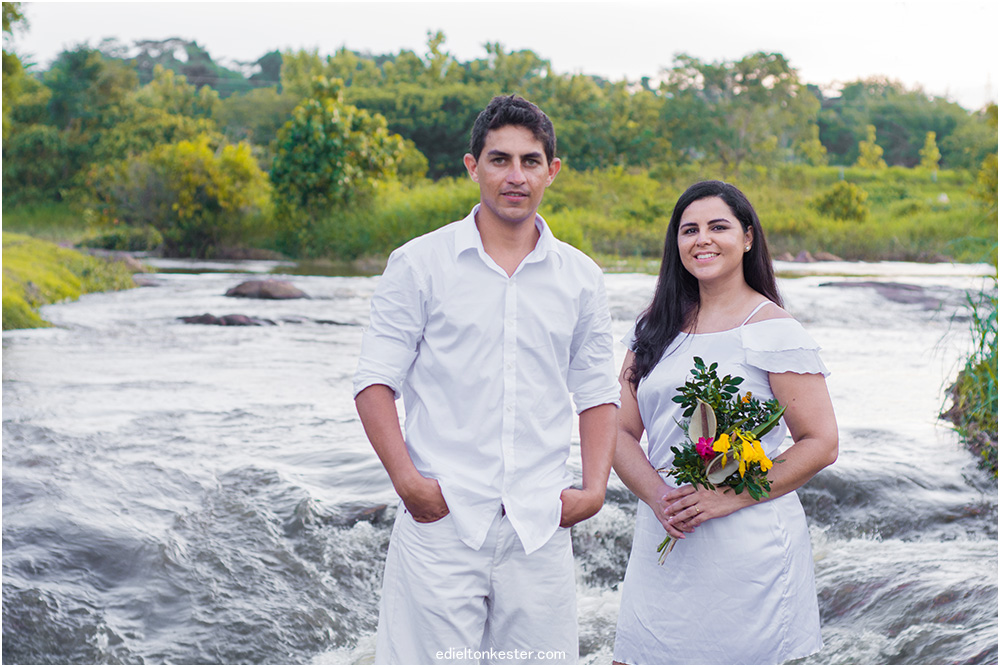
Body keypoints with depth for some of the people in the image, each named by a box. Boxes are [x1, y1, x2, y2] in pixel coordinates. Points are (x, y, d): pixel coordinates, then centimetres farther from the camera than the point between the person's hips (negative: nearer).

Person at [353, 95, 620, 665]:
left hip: (540, 528, 3)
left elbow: (598, 393, 15)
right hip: (442, 521, -2)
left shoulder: (581, 277, 10)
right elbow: (376, 382, 1)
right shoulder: (420, 264, 2)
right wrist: (407, 480, -11)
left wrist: (595, 487, 1)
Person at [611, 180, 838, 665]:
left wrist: (730, 497, -15)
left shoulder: (773, 330, -5)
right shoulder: (655, 328, 11)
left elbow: (821, 444, -8)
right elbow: (619, 431, 10)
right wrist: (657, 496, -9)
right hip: (662, 544, 4)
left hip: (747, 547, -4)